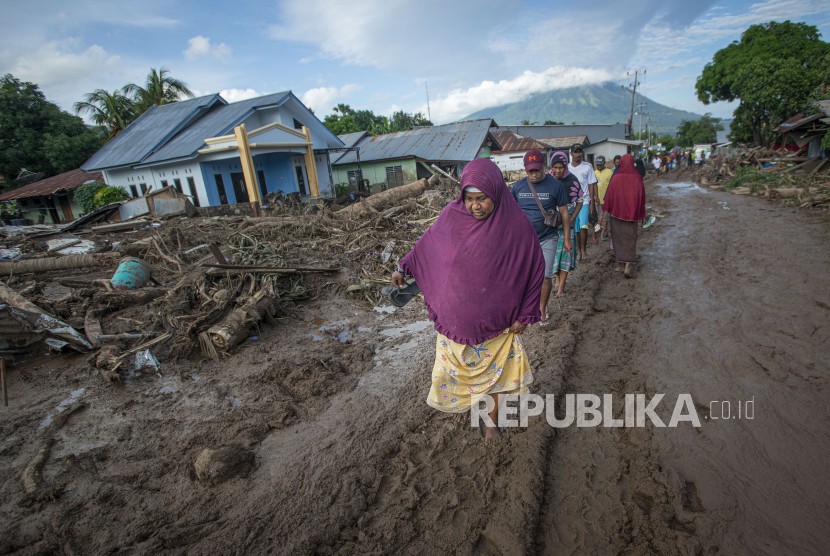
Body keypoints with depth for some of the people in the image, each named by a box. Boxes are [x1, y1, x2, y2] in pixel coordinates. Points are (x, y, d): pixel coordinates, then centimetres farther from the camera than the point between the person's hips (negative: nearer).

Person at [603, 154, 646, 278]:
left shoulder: (615, 178, -8)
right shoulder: (637, 178, -5)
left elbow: (610, 195, -4)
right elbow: (641, 196, 0)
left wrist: (608, 210, 8)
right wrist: (642, 215, 10)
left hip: (617, 212, 0)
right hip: (632, 212, 0)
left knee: (618, 237, 13)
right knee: (630, 239, 6)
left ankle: (620, 263, 22)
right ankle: (628, 266, -4)